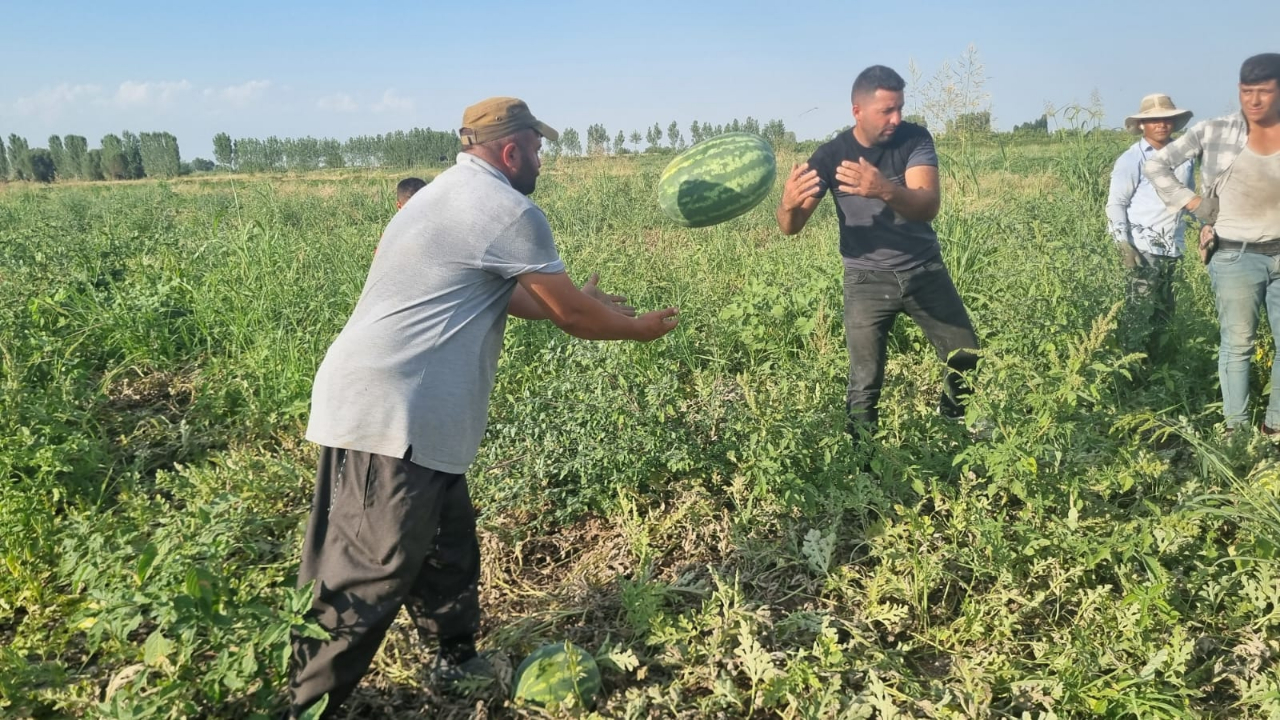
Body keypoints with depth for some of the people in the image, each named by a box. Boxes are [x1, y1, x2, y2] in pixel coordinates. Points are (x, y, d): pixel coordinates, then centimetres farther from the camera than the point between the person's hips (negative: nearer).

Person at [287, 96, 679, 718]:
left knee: (446, 546, 21)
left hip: (387, 403, 11)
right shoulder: (508, 211, -12)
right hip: (390, 413, -11)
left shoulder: (452, 195, 19)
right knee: (369, 575, -2)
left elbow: (505, 296, 28)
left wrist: (582, 304, 33)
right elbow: (572, 315, -4)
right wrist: (639, 328, 13)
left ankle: (459, 661, 37)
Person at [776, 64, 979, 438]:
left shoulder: (915, 139, -11)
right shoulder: (831, 156, -13)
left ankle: (953, 422, 43)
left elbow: (928, 206, -26)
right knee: (864, 384, -7)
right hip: (867, 280, -2)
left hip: (925, 271, 2)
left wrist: (885, 190, -47)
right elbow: (790, 228, -14)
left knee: (967, 360, 13)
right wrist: (789, 203, -39)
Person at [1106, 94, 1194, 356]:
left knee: (1163, 312, 11)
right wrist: (1123, 243, -16)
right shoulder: (1132, 160, -6)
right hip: (1143, 248, -6)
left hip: (1172, 248, 6)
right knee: (1141, 313, -7)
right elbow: (1115, 204, -7)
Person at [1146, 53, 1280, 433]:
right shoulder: (1214, 132, -4)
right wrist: (1195, 204, -6)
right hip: (1235, 258, -3)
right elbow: (1156, 165, -1)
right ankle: (1236, 430, 10)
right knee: (1237, 345, 0)